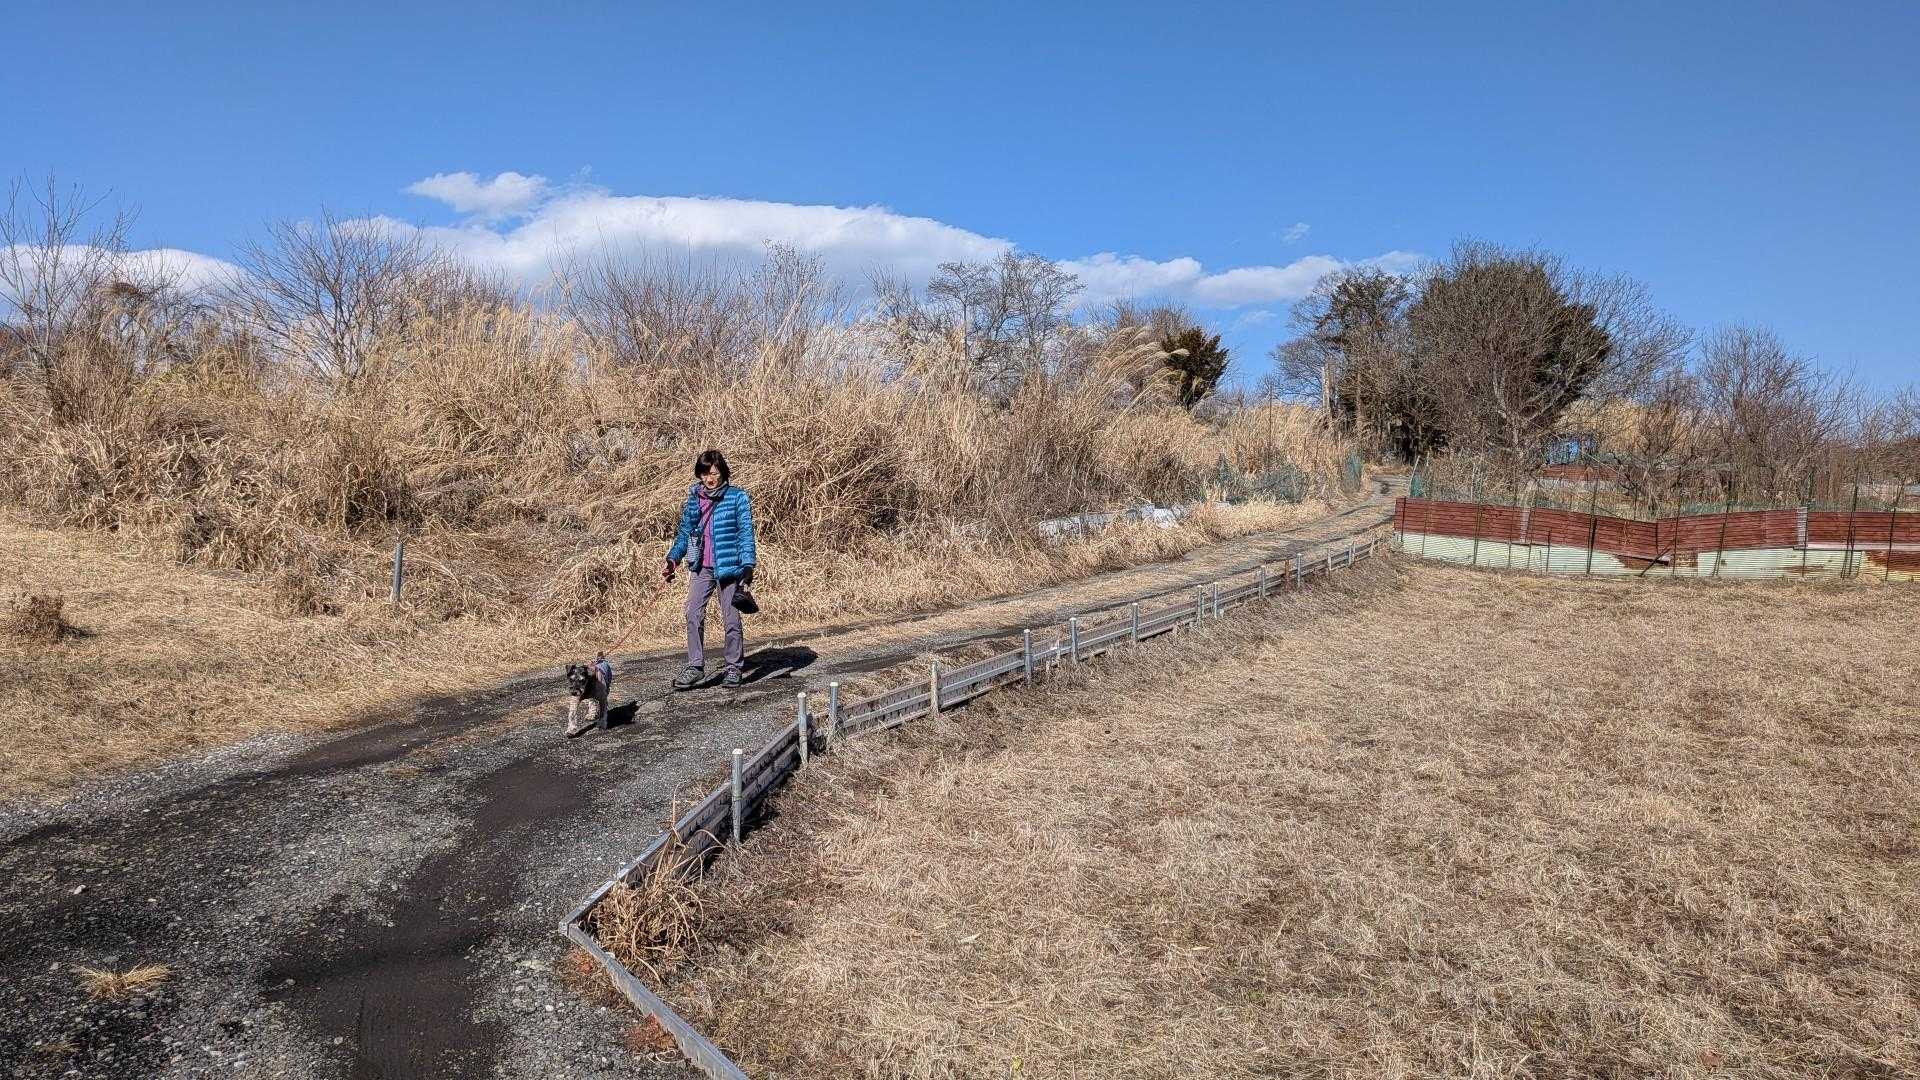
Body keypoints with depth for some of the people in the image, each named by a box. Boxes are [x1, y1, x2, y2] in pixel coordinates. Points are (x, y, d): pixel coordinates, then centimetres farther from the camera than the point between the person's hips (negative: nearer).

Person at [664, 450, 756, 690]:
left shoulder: (737, 498, -3)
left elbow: (746, 533, -6)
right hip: (700, 568, 4)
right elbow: (684, 532, 17)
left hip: (728, 567, -4)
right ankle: (695, 668, 3)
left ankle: (733, 668, 15)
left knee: (731, 619, 3)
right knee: (693, 616, -4)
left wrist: (748, 566, -14)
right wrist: (673, 558, 4)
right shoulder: (694, 499, 10)